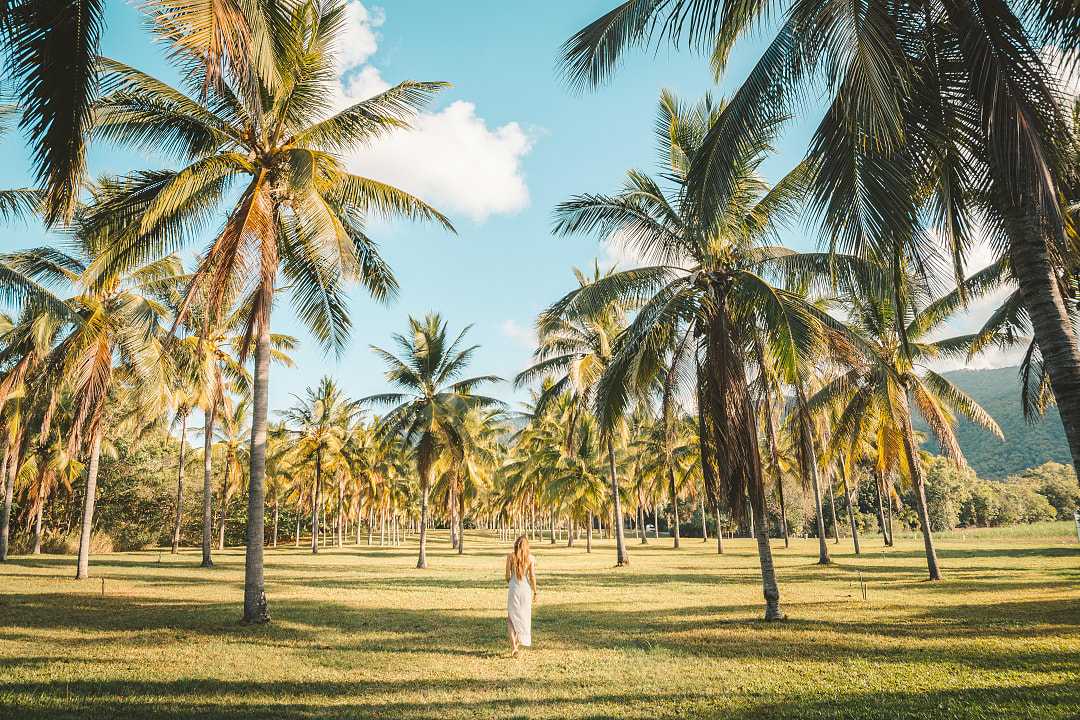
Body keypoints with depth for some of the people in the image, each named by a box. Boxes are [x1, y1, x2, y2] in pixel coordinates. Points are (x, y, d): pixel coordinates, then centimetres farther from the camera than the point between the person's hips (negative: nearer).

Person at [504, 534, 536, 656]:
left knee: (512, 617, 6)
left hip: (514, 588, -1)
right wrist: (534, 591, 7)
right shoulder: (530, 557, -4)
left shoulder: (510, 556, -4)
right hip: (526, 588, 1)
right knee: (524, 615, 19)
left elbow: (508, 576, -1)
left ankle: (513, 646, -8)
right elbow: (532, 577, -5)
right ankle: (519, 640, 29)